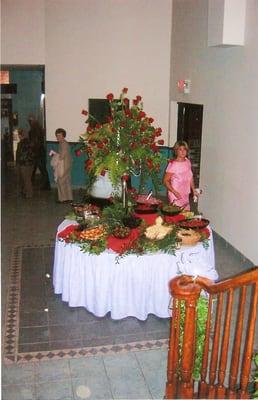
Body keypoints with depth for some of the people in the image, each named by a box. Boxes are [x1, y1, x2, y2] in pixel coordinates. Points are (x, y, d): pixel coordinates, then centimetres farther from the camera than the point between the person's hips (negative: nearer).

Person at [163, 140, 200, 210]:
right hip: (176, 196, -6)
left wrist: (193, 190, 10)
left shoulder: (188, 162, 5)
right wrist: (174, 192, -21)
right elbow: (165, 181, -13)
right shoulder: (173, 164, -14)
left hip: (185, 196, 6)